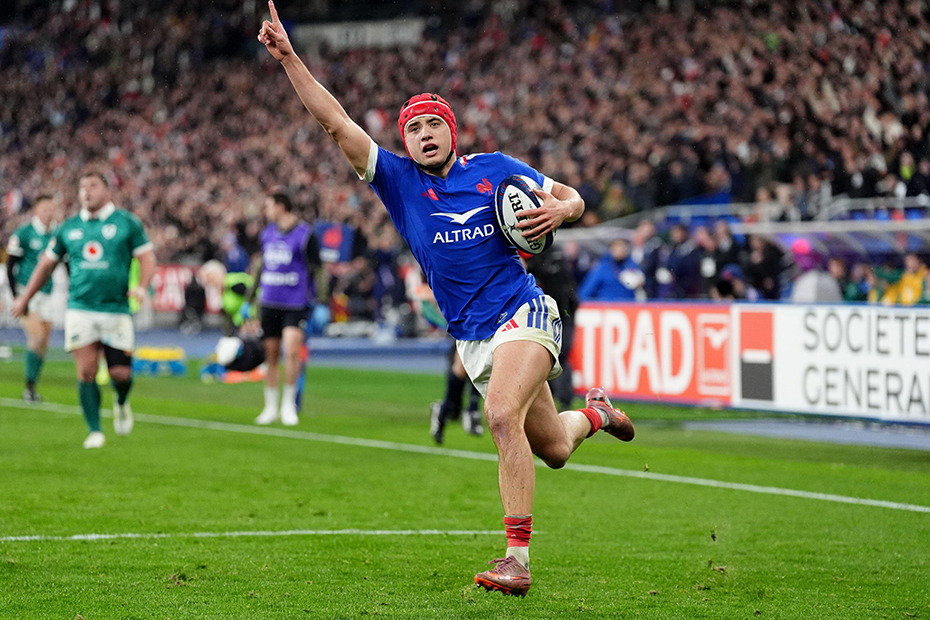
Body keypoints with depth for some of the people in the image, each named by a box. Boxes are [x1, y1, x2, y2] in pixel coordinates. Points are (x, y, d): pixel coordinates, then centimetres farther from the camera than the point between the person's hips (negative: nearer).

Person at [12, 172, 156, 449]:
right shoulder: (68, 228, 10)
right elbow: (47, 263, 21)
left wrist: (142, 286, -17)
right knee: (86, 372, -9)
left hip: (117, 310, -1)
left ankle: (122, 403, 31)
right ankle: (95, 431, 0)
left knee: (120, 373, -3)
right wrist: (25, 298, 23)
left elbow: (147, 257, 2)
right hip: (80, 309, 2)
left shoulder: (127, 223, 3)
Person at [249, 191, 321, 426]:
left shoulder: (305, 234, -5)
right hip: (269, 303, 5)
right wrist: (252, 295, 23)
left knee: (292, 350, -17)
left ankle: (289, 404, -2)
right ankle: (271, 407, 18)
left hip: (296, 304, -5)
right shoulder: (267, 234, 13)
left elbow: (317, 267, -4)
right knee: (271, 354, 7)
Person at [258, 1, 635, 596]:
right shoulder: (399, 180, 5)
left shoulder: (494, 168, 2)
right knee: (552, 449, 13)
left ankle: (518, 559, -26)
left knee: (503, 416, -28)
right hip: (472, 338, 4)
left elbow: (575, 197, 11)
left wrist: (556, 211, -13)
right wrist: (289, 58, -11)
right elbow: (337, 123, -3)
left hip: (522, 313, -4)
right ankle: (594, 413, 50)